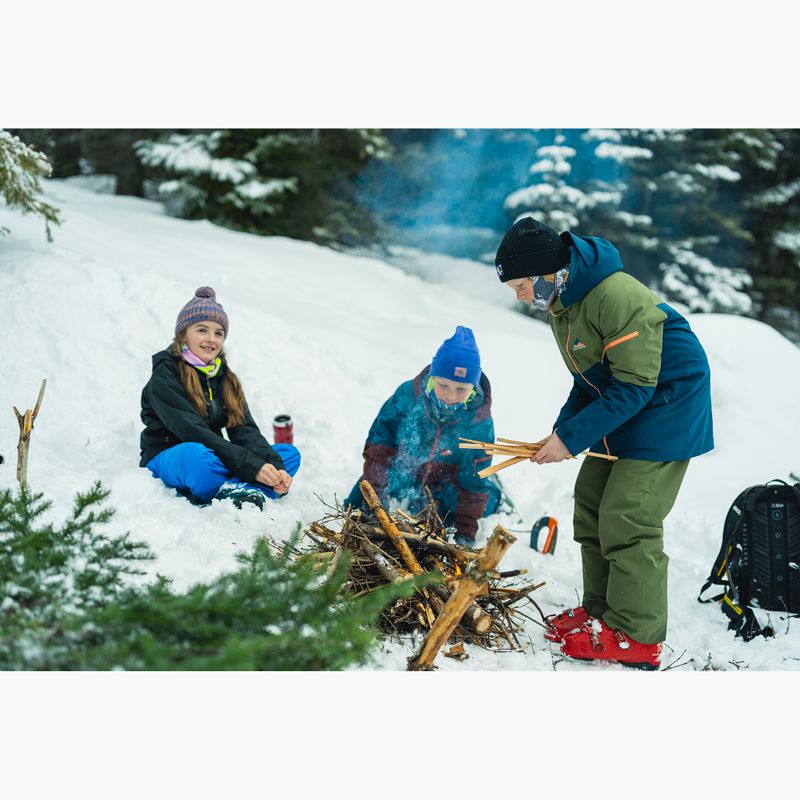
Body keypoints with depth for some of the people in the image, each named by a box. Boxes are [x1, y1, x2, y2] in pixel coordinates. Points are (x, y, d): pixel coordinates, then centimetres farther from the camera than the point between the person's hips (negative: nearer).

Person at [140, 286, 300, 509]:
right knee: (195, 454, -41)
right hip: (167, 460, -7)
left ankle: (234, 491, -35)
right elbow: (194, 433, -24)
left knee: (289, 453, -10)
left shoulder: (225, 378, 11)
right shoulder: (164, 377, -11)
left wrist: (274, 465, -23)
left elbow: (244, 429, -2)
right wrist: (252, 467, -32)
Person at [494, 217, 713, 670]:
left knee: (627, 519, -12)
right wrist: (560, 431, -3)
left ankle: (636, 637, -2)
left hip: (667, 408, -10)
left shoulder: (618, 297, -27)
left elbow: (635, 386, -26)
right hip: (621, 410, 10)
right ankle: (601, 610, 19)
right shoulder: (562, 304, 5)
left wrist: (573, 438, -23)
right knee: (592, 503, 8)